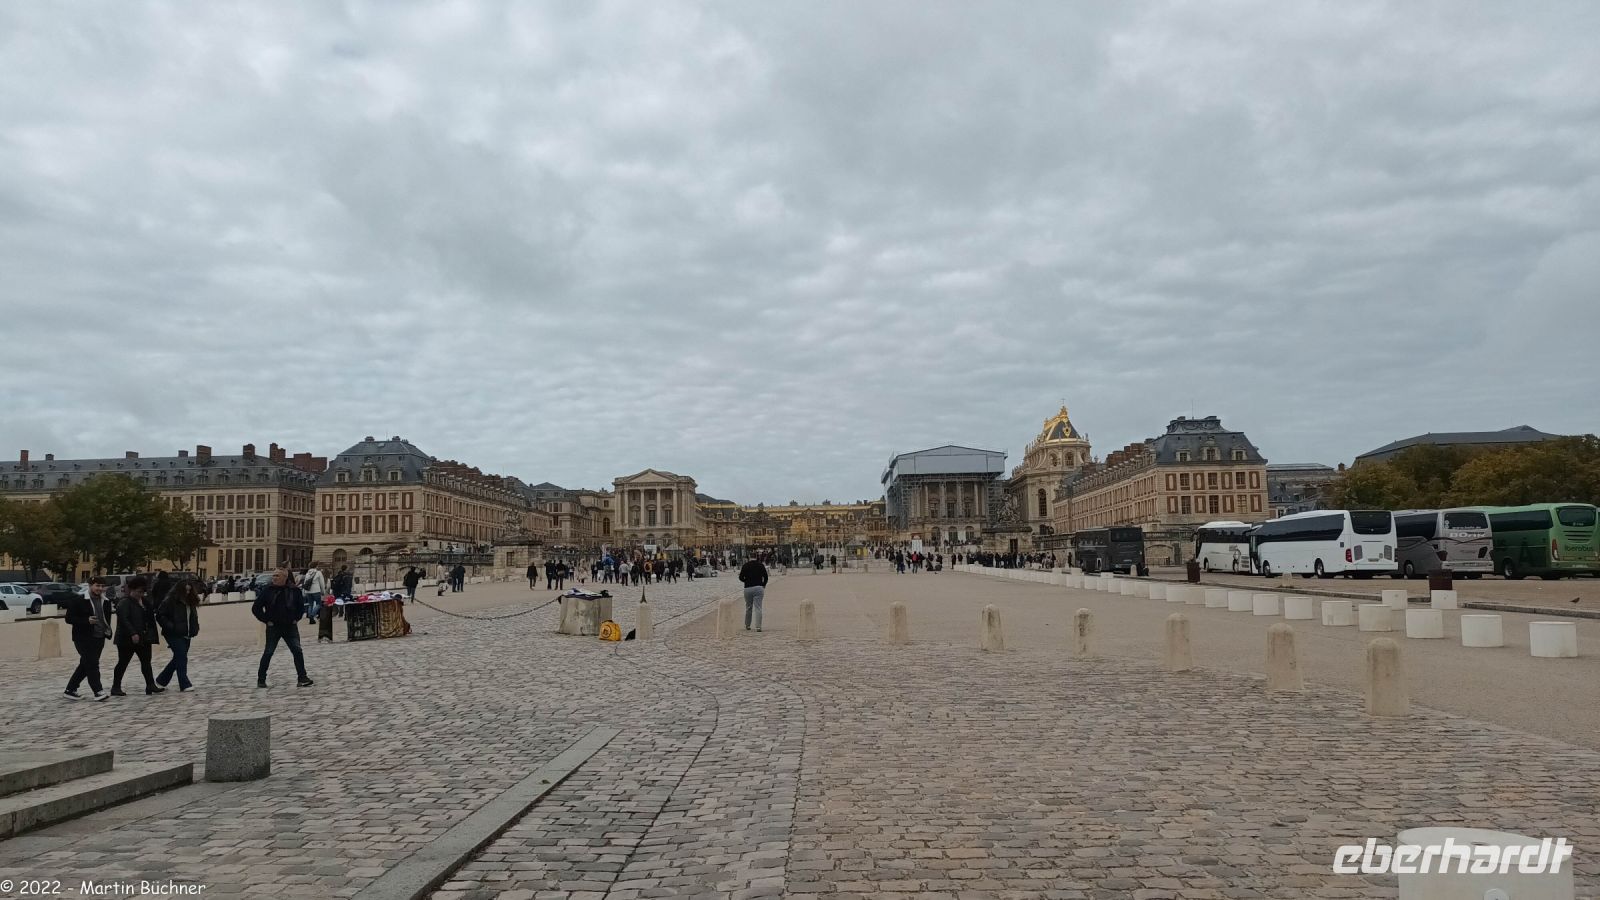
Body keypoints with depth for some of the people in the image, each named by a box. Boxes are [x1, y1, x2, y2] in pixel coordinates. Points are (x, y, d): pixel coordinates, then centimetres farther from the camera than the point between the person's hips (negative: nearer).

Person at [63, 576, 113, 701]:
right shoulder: (78, 601, -8)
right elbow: (69, 618, -10)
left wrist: (108, 630, 9)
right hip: (83, 639, -7)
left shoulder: (106, 602, 10)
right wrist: (87, 620, -23)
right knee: (92, 664, -11)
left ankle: (71, 690, 24)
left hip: (99, 639, 7)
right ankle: (98, 692, -9)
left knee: (85, 665, 12)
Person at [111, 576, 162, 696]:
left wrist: (151, 634, 14)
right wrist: (133, 633, -32)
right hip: (127, 640, -8)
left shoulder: (144, 602, 12)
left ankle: (151, 686, 10)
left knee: (146, 662, 8)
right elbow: (124, 620, -24)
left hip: (142, 638, 8)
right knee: (123, 663, 1)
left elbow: (149, 619, 18)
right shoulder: (124, 603, -13)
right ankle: (116, 688, 12)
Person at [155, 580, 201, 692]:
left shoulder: (190, 602, 10)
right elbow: (160, 615, -12)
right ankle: (184, 685, -10)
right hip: (174, 635, -8)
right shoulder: (171, 601, -11)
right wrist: (170, 627, -18)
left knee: (178, 659, 15)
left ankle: (162, 679, 32)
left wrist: (194, 629, 7)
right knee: (182, 658, -11)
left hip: (186, 635, 8)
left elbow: (193, 617, 21)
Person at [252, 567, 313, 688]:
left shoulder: (294, 590, -1)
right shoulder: (268, 590, -6)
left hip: (290, 626, 1)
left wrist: (296, 618, 5)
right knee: (268, 653, 3)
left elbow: (301, 606, 14)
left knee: (297, 651, -5)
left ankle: (303, 678, 0)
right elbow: (256, 608, 0)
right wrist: (266, 620, -4)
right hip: (273, 627, -1)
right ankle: (261, 679, 17)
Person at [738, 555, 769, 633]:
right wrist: (763, 586, 17)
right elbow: (765, 577, 3)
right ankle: (758, 626, -11)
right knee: (758, 608, -3)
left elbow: (741, 578, 0)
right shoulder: (761, 565, 5)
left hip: (748, 588, 0)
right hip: (758, 588, 0)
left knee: (748, 608, 14)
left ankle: (747, 626, 24)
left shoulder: (746, 565, 2)